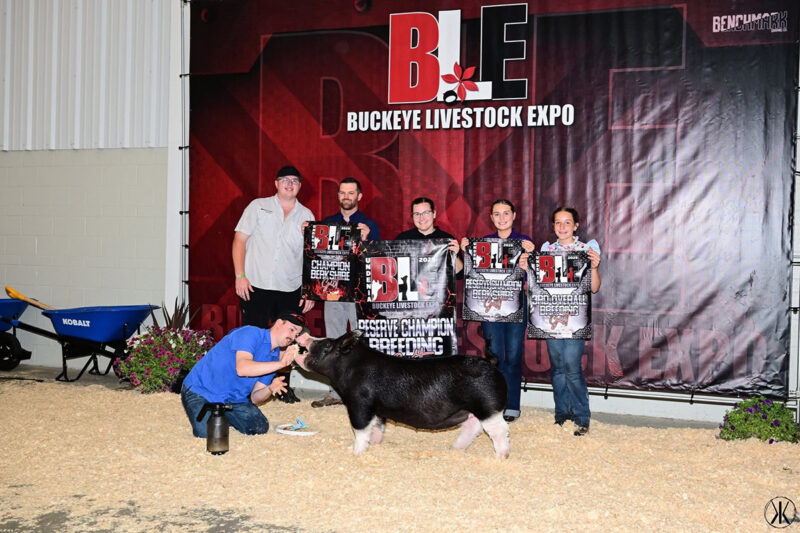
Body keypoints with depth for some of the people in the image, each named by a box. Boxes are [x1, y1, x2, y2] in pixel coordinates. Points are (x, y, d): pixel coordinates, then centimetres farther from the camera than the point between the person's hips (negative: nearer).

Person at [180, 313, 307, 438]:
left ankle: (224, 417, 17)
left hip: (233, 398, 7)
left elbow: (254, 398, 2)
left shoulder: (275, 357, 3)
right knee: (208, 434, -26)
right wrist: (280, 363, -34)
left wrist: (270, 389, -20)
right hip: (201, 391, -7)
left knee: (260, 428, -9)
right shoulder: (250, 334, -19)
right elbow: (242, 368, -36)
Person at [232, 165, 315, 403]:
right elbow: (239, 240, 2)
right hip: (255, 286, -2)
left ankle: (284, 387, 19)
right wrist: (240, 276, -7)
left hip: (290, 290, 2)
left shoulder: (306, 215, 10)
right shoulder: (258, 206, 4)